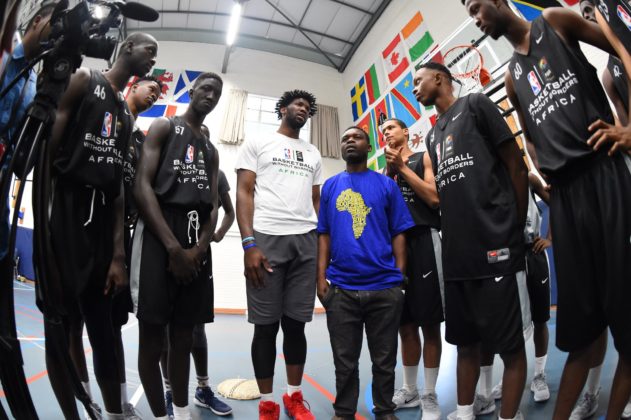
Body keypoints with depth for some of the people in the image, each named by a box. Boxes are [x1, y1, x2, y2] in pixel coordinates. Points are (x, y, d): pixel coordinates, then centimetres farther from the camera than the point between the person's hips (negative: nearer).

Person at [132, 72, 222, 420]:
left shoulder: (211, 151, 22)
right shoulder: (164, 128, 7)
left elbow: (212, 206, 12)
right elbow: (142, 186, -8)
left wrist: (198, 249, -8)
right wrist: (174, 247, -16)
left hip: (196, 243, 5)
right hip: (158, 236, -5)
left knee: (184, 333, 10)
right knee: (152, 333, -1)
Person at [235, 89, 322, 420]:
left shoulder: (313, 154, 23)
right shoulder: (257, 144, 10)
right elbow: (244, 193, 0)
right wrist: (249, 243, -12)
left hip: (307, 242, 4)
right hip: (266, 238, -3)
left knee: (296, 323, 7)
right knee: (266, 325, 2)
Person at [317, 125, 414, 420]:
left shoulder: (387, 185, 5)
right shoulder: (330, 186, 9)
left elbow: (398, 233, 4)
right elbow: (324, 235, 8)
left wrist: (400, 277, -3)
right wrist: (321, 278, 0)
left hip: (385, 287, 0)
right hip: (341, 289, 1)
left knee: (384, 359, 13)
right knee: (345, 361, 12)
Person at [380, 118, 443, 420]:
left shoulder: (425, 157, 7)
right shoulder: (386, 169, 20)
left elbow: (435, 198, -8)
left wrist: (402, 168, -4)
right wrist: (389, 170, 1)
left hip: (422, 240, -4)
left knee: (429, 324, 0)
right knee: (404, 324, 9)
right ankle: (409, 391, 22)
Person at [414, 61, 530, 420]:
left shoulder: (476, 105, 1)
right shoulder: (434, 136, 21)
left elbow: (517, 167, -3)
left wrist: (514, 229, -4)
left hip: (495, 248, -7)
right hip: (457, 254, 7)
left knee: (510, 344, 3)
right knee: (465, 341, 16)